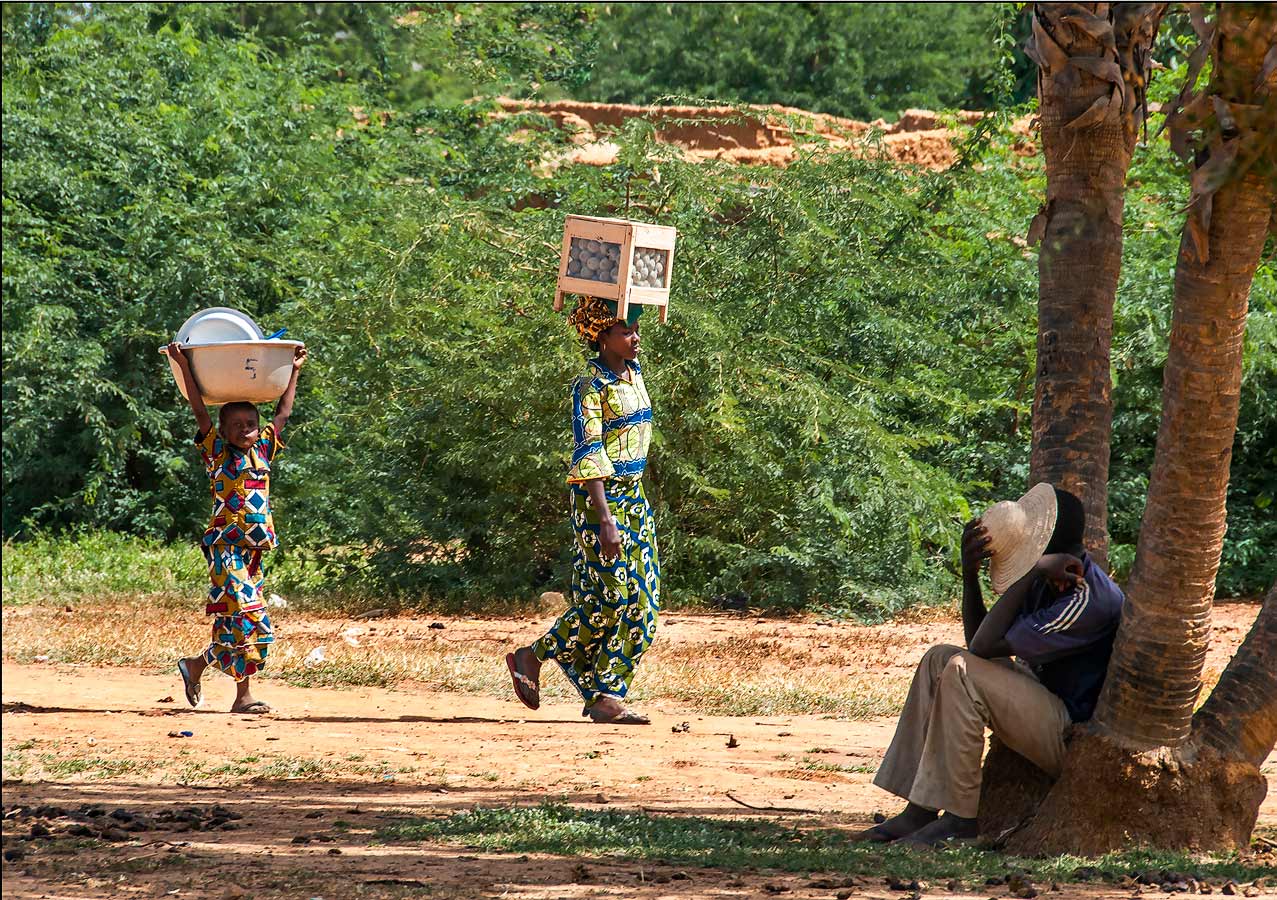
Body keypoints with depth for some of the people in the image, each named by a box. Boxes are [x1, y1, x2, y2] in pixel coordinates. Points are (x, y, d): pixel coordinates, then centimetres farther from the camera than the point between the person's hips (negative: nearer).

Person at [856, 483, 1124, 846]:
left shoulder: (1089, 601, -26)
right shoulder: (1047, 583, 3)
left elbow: (986, 646, -26)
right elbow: (979, 640, 11)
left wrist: (1035, 572, -25)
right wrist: (969, 572, -3)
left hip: (1073, 741, -10)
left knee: (962, 671, -23)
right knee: (939, 659, 8)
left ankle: (961, 818, -18)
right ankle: (919, 810, 0)